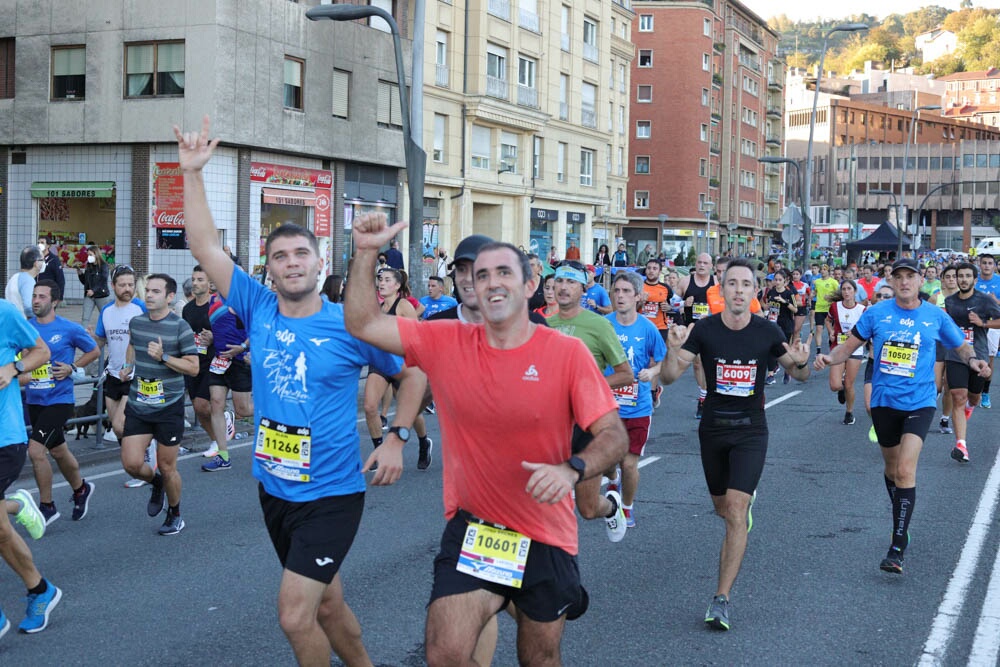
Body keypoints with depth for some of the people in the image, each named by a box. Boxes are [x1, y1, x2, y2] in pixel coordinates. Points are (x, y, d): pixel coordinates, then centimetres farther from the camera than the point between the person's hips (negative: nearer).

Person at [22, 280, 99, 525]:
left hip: (59, 400, -5)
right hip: (34, 401, 5)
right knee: (58, 450, 19)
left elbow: (94, 351, 4)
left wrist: (72, 368, -9)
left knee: (35, 449, -16)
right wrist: (20, 375, -7)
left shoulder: (70, 329, -10)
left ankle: (46, 506, 0)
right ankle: (80, 489, 43)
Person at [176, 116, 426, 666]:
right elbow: (205, 246, -3)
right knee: (326, 602, 18)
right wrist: (192, 172, -8)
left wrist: (397, 437, -8)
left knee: (295, 616, -13)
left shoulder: (350, 326, -9)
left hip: (331, 494, -5)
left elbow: (413, 374, 2)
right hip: (273, 489, 5)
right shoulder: (259, 310, 0)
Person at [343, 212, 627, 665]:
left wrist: (571, 469, -32)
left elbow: (614, 436, -13)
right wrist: (366, 252, -13)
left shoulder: (567, 353, -12)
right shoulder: (446, 343, -5)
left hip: (546, 536, -1)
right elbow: (363, 324, -2)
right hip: (472, 528, 1)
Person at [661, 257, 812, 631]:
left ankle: (722, 599, -12)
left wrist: (800, 362, -20)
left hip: (750, 430, -2)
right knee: (722, 508, 18)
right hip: (713, 427, 2)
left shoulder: (767, 333, -10)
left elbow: (799, 375, 4)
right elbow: (668, 378, -11)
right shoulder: (704, 329, -10)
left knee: (735, 510, -15)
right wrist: (673, 351, -32)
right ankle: (747, 500, 58)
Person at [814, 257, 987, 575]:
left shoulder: (935, 316, -1)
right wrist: (830, 358, -16)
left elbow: (961, 346, 12)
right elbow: (850, 345, 4)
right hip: (884, 401, 2)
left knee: (905, 470, -17)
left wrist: (973, 360, -9)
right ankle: (901, 525, 42)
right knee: (892, 468, 17)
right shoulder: (876, 313, -1)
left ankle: (897, 548, -14)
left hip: (919, 402, -2)